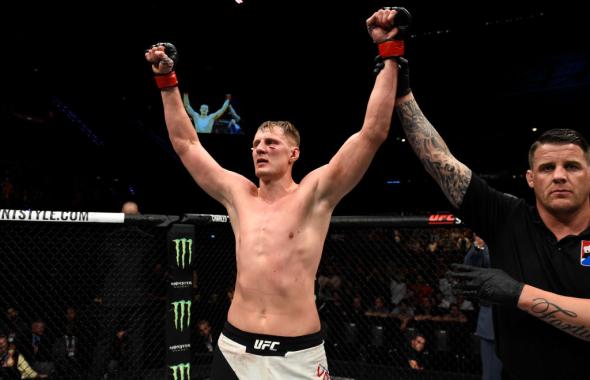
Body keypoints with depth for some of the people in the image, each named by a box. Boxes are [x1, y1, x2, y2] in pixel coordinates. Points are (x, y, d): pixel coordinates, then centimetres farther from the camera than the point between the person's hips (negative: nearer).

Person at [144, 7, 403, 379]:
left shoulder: (315, 193, -4)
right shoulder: (238, 194, 7)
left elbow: (373, 132, -10)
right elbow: (186, 143, 15)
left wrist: (388, 55, -12)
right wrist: (168, 80, 14)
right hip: (235, 349, 4)